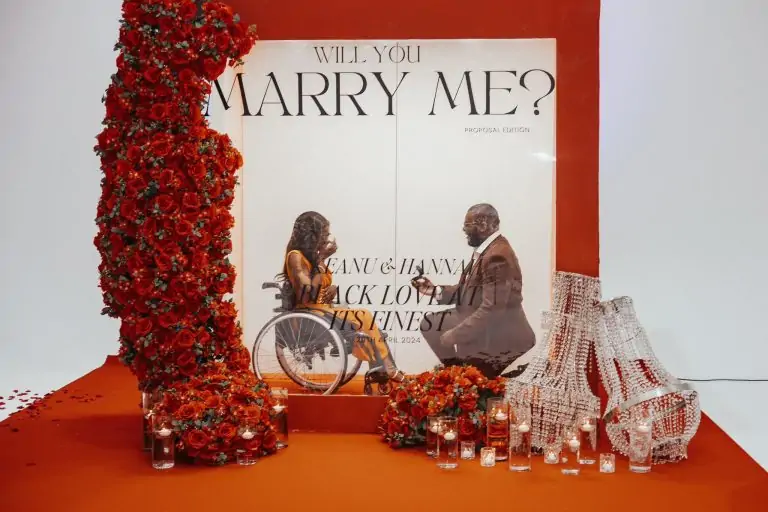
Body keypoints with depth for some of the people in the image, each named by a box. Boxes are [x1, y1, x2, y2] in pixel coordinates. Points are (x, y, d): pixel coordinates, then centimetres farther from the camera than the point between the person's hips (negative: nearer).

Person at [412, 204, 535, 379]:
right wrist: (435, 290, 2)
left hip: (498, 341, -10)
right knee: (431, 323, 13)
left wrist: (456, 335, -23)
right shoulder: (485, 249, 5)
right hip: (482, 329, 11)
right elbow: (469, 291, 12)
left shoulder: (497, 257, -26)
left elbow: (491, 310, -29)